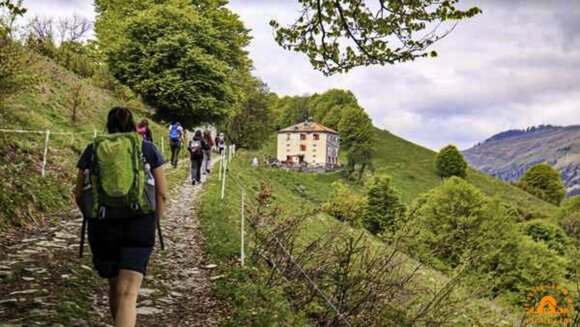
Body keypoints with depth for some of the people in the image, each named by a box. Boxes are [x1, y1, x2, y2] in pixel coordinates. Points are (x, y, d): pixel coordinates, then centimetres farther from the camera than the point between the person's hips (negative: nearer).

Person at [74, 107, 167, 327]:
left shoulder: (92, 150, 6)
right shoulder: (148, 149, 4)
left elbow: (79, 195, 8)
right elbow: (162, 194, 2)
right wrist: (153, 223, 15)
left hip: (102, 227, 2)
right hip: (139, 226, -2)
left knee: (115, 286, 22)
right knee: (128, 293, -7)